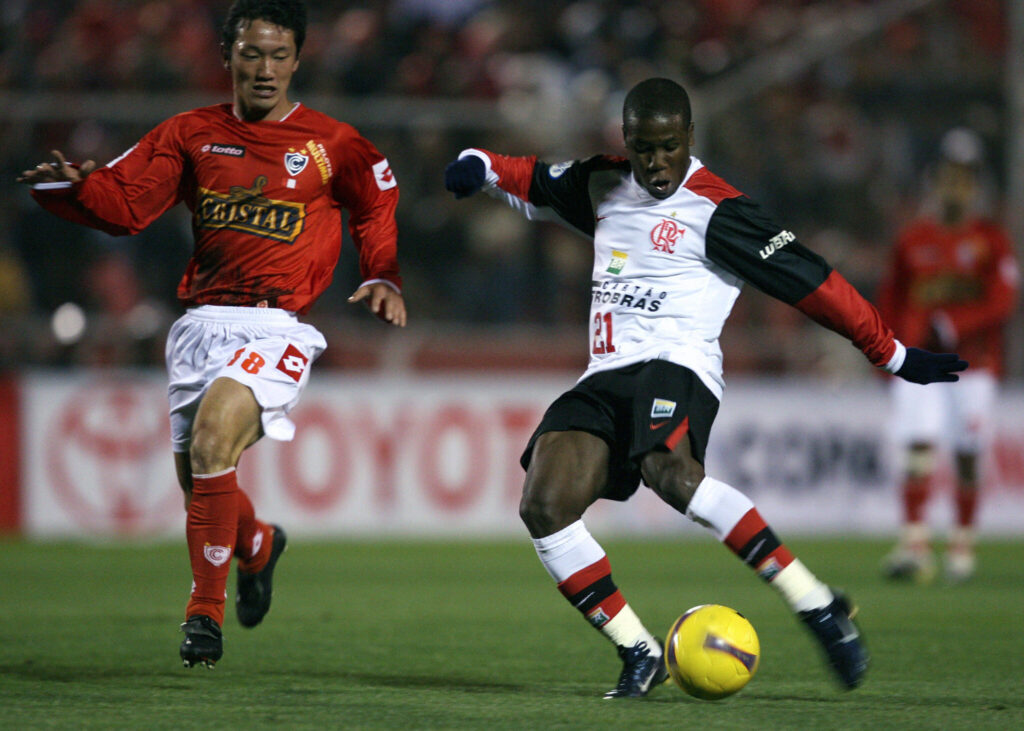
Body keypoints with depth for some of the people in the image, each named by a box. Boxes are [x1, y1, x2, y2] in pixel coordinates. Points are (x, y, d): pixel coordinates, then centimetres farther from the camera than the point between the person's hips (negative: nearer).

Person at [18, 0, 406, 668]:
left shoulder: (331, 144, 4)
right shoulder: (192, 135, 10)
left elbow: (379, 208, 18)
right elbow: (127, 202, 4)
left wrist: (385, 278, 4)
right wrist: (74, 186, -15)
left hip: (278, 328, -4)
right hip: (203, 322, 4)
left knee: (212, 435, -28)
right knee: (198, 481, 8)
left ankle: (207, 609, -18)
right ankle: (259, 546, 45)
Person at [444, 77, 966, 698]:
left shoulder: (716, 212, -3)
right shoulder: (603, 187, 17)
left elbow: (806, 279, -4)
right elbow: (537, 182, 37)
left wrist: (894, 354, -4)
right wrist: (481, 167, 16)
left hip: (676, 365, -6)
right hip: (604, 379, 6)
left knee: (670, 475, -37)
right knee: (544, 507, -17)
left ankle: (819, 606, -33)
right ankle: (640, 654, -7)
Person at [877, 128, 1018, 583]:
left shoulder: (991, 241, 1)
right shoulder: (913, 239, 8)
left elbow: (1001, 303, -7)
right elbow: (890, 302, 16)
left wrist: (951, 327, -18)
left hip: (973, 363, -1)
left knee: (968, 458, 3)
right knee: (918, 449, -14)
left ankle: (963, 547, 17)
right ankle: (914, 546, -19)